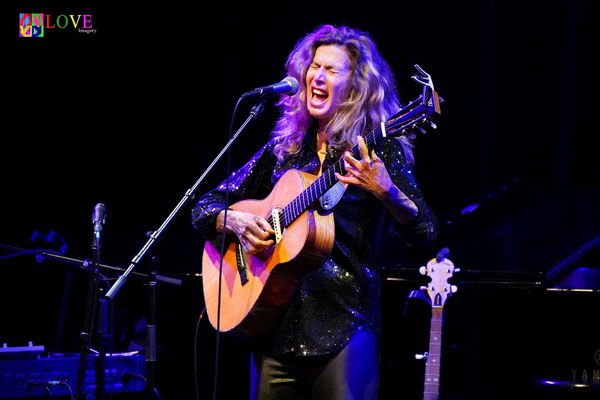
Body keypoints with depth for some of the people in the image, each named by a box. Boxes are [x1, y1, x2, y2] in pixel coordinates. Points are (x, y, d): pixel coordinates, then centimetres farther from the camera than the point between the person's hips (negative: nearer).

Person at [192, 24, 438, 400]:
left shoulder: (376, 151, 1)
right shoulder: (282, 150, 13)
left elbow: (425, 233, -10)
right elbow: (204, 207, 17)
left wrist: (385, 191, -28)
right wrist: (236, 221, -5)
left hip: (342, 326, -4)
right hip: (275, 327, 4)